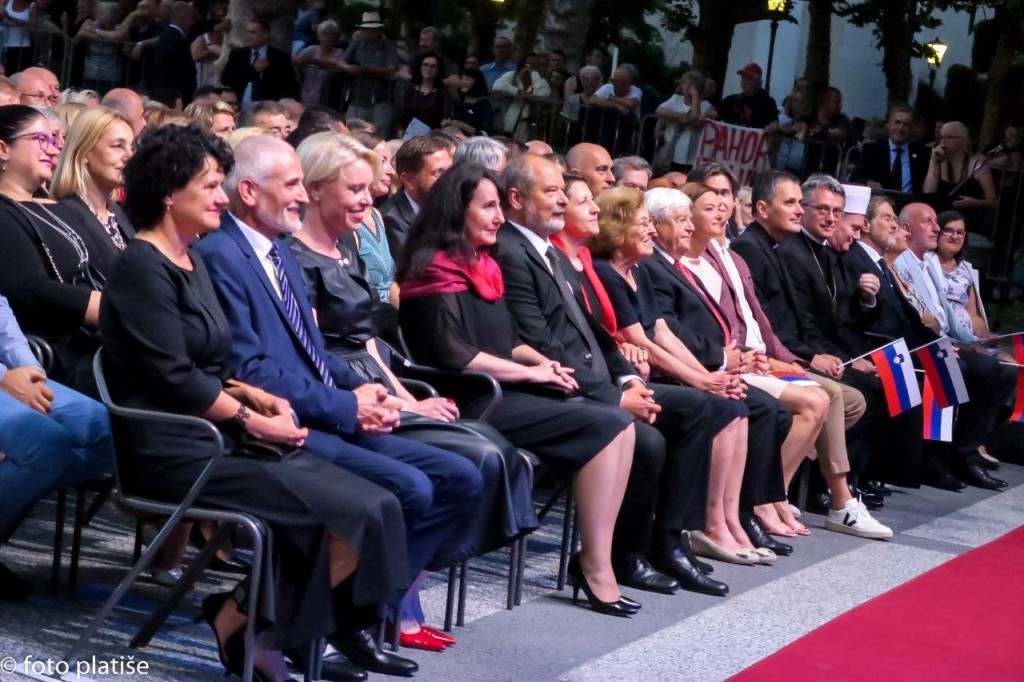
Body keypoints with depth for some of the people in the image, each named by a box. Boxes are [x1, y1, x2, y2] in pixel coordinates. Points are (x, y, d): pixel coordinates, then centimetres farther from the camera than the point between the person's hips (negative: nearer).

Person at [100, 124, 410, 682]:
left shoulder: (191, 262, 18)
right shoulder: (143, 266, -10)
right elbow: (174, 378, -17)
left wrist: (255, 397, 3)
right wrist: (253, 419, -10)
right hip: (173, 449, -9)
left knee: (374, 507, -9)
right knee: (352, 516, -19)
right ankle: (241, 624, -2)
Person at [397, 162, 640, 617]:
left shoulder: (482, 267, 20)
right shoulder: (437, 271, -7)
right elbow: (452, 354, -17)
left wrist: (542, 361, 3)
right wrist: (529, 372, -11)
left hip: (507, 392, 8)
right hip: (474, 402, -8)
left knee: (620, 426, -12)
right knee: (606, 426, -20)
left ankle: (597, 559, -17)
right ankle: (595, 567, -18)